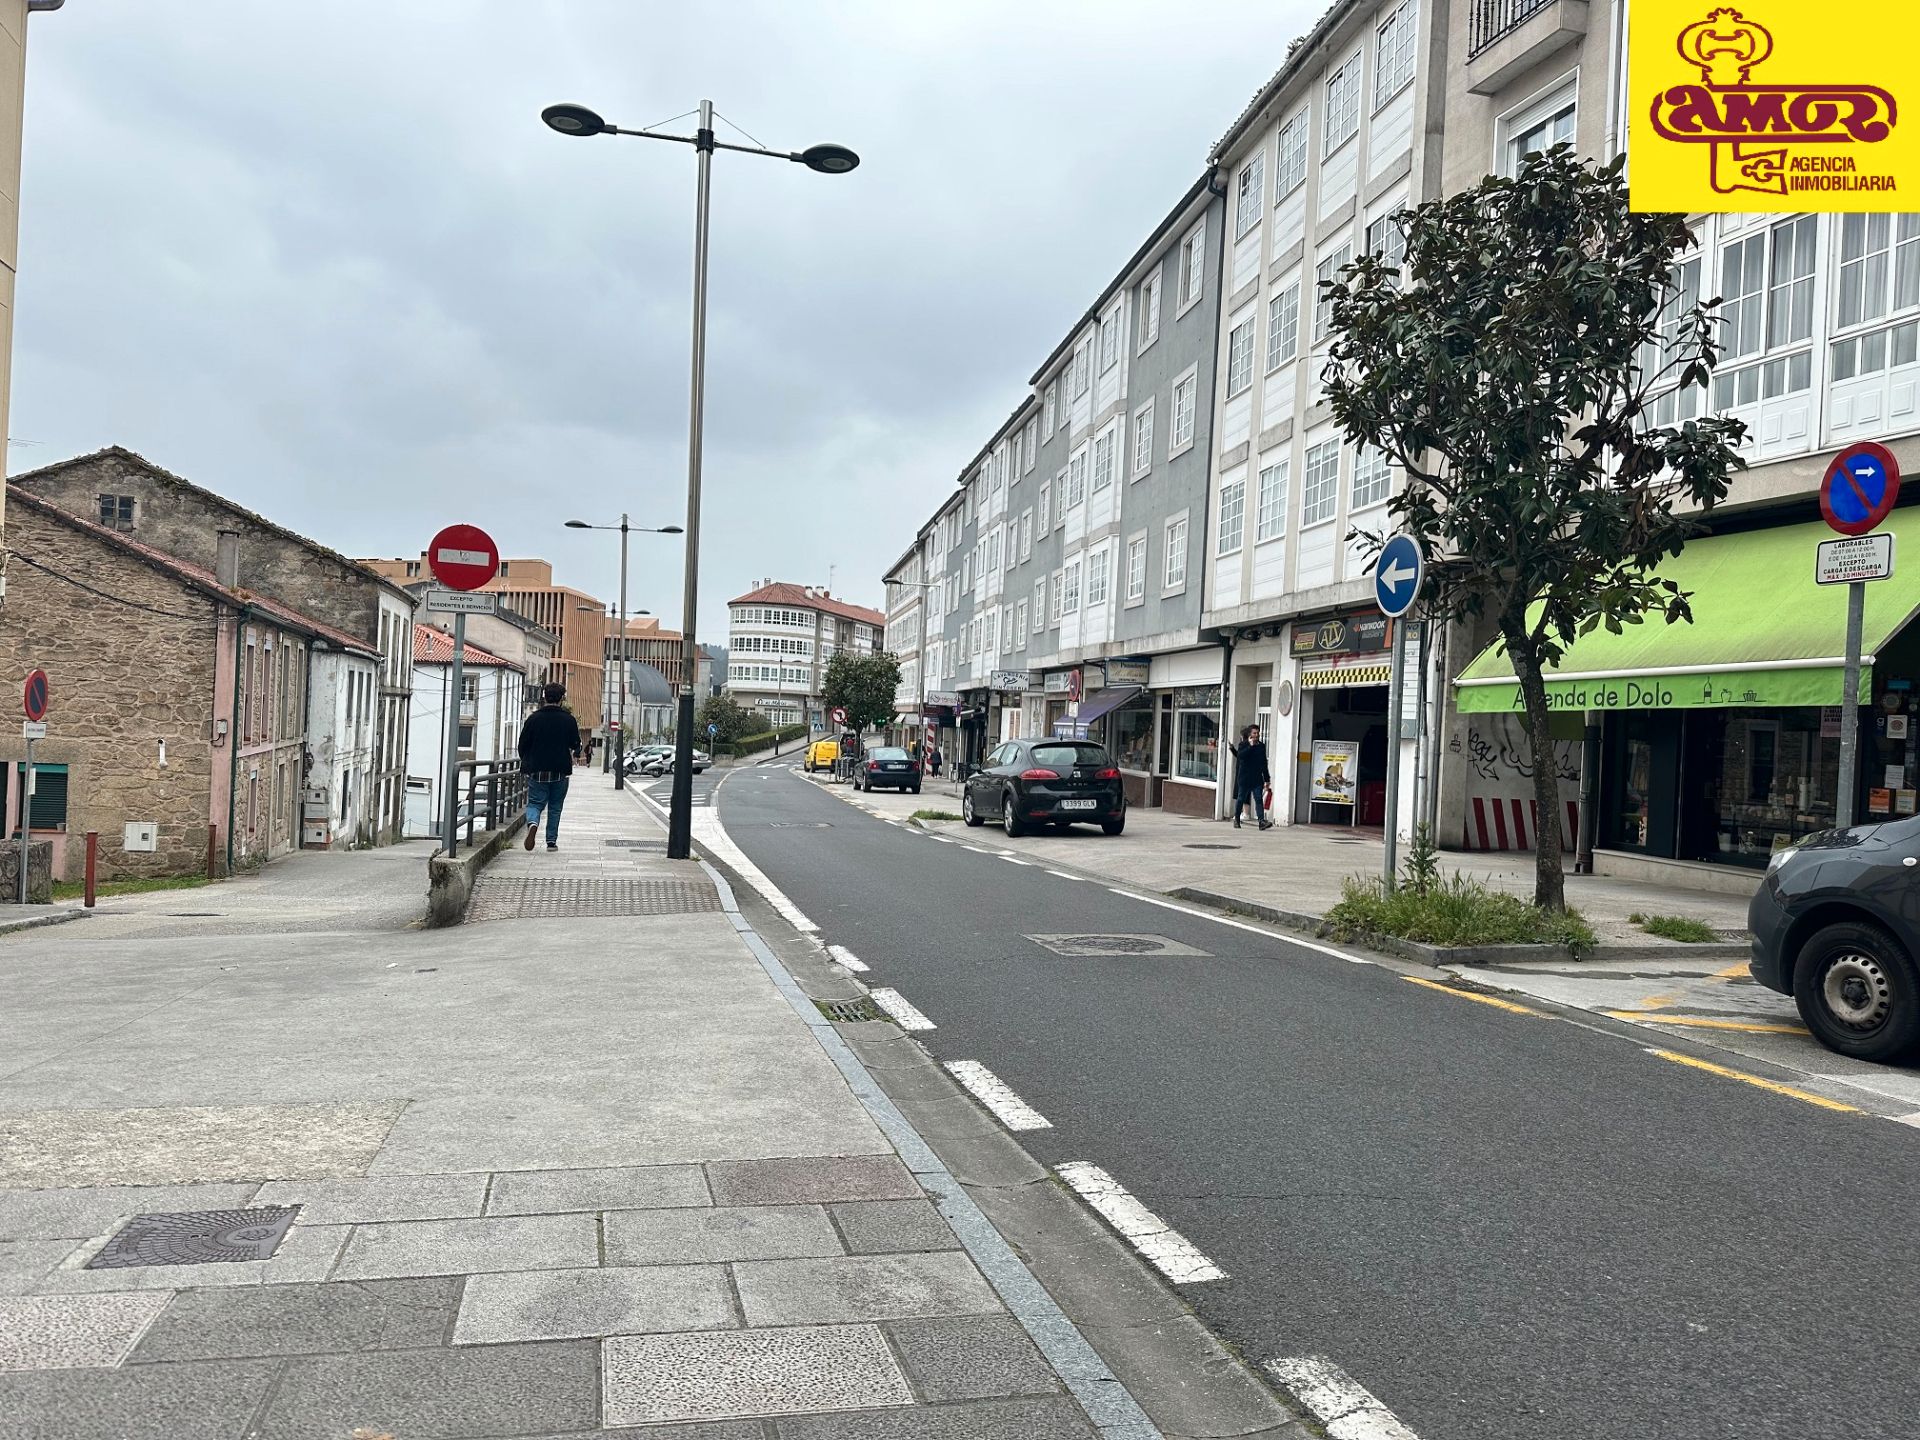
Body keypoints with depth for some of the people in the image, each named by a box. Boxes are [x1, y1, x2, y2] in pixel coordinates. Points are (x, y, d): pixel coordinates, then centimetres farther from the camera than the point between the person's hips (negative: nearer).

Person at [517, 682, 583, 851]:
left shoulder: (533, 718, -1)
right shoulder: (569, 720, -3)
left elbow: (522, 745, 4)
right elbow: (576, 745, 6)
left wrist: (527, 763, 21)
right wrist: (575, 755, 29)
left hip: (537, 772, 0)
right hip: (561, 772, 0)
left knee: (535, 803, 7)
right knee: (555, 807, 13)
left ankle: (532, 823, -25)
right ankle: (552, 841, 12)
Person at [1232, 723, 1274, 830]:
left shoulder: (1261, 746, 12)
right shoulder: (1243, 745, -1)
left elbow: (1264, 764, 18)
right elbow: (1240, 755, -22)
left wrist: (1266, 779, 17)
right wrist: (1250, 746, -21)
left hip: (1257, 779, 3)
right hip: (1244, 778, -3)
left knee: (1259, 799, -7)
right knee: (1241, 798, 6)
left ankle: (1262, 821, -16)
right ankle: (1236, 819, 20)